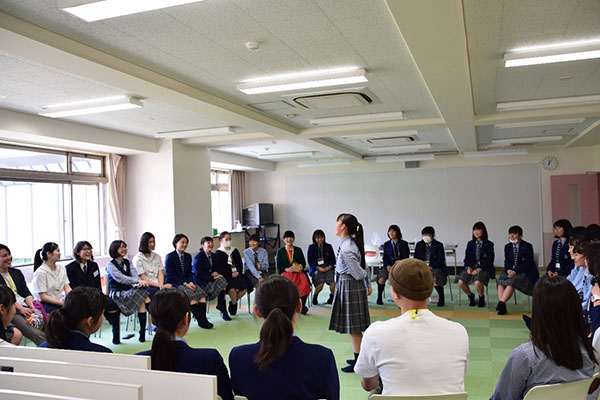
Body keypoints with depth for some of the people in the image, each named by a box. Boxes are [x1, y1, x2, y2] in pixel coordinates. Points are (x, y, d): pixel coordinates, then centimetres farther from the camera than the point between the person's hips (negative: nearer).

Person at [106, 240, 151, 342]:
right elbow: (120, 278, -16)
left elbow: (134, 273, 2)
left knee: (145, 297, -28)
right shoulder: (110, 265, -1)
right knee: (141, 298, -30)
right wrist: (137, 281, -27)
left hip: (129, 290, 5)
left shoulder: (127, 262, 18)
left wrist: (139, 282, -22)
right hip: (117, 294, -5)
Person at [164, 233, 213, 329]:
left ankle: (203, 318, -28)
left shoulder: (188, 256, 15)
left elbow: (190, 273, 12)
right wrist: (184, 284, -18)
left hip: (186, 282, 6)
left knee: (201, 293, -23)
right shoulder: (170, 257, -3)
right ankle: (200, 320, -28)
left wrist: (190, 282, -9)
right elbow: (171, 275, -9)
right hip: (173, 283, -6)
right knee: (191, 294, -31)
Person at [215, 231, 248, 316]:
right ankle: (234, 304, -2)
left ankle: (232, 302, 2)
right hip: (226, 275, -4)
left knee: (245, 287, -22)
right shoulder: (218, 253, 6)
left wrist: (238, 272, -3)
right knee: (232, 288, -32)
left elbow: (240, 264, 18)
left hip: (237, 273, 4)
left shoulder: (235, 251, 21)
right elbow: (219, 268, -3)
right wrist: (230, 274, -13)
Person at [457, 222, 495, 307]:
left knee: (477, 282, -34)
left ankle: (481, 297, 1)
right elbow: (467, 258, 12)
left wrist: (479, 269, -18)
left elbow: (489, 260, -5)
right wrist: (468, 267, -10)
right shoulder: (470, 244, 15)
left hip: (483, 268, -3)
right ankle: (470, 296, 7)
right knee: (461, 282, -24)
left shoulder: (489, 244, 2)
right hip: (471, 267, 4)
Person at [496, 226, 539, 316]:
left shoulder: (527, 246, -5)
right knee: (500, 281, -23)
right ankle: (502, 306, -30)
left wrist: (515, 271, -25)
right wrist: (508, 270, -15)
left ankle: (501, 304, -34)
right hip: (511, 271, 5)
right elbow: (507, 262, 8)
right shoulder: (507, 247, 13)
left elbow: (528, 264, -13)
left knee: (511, 281, -32)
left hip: (525, 272, -5)